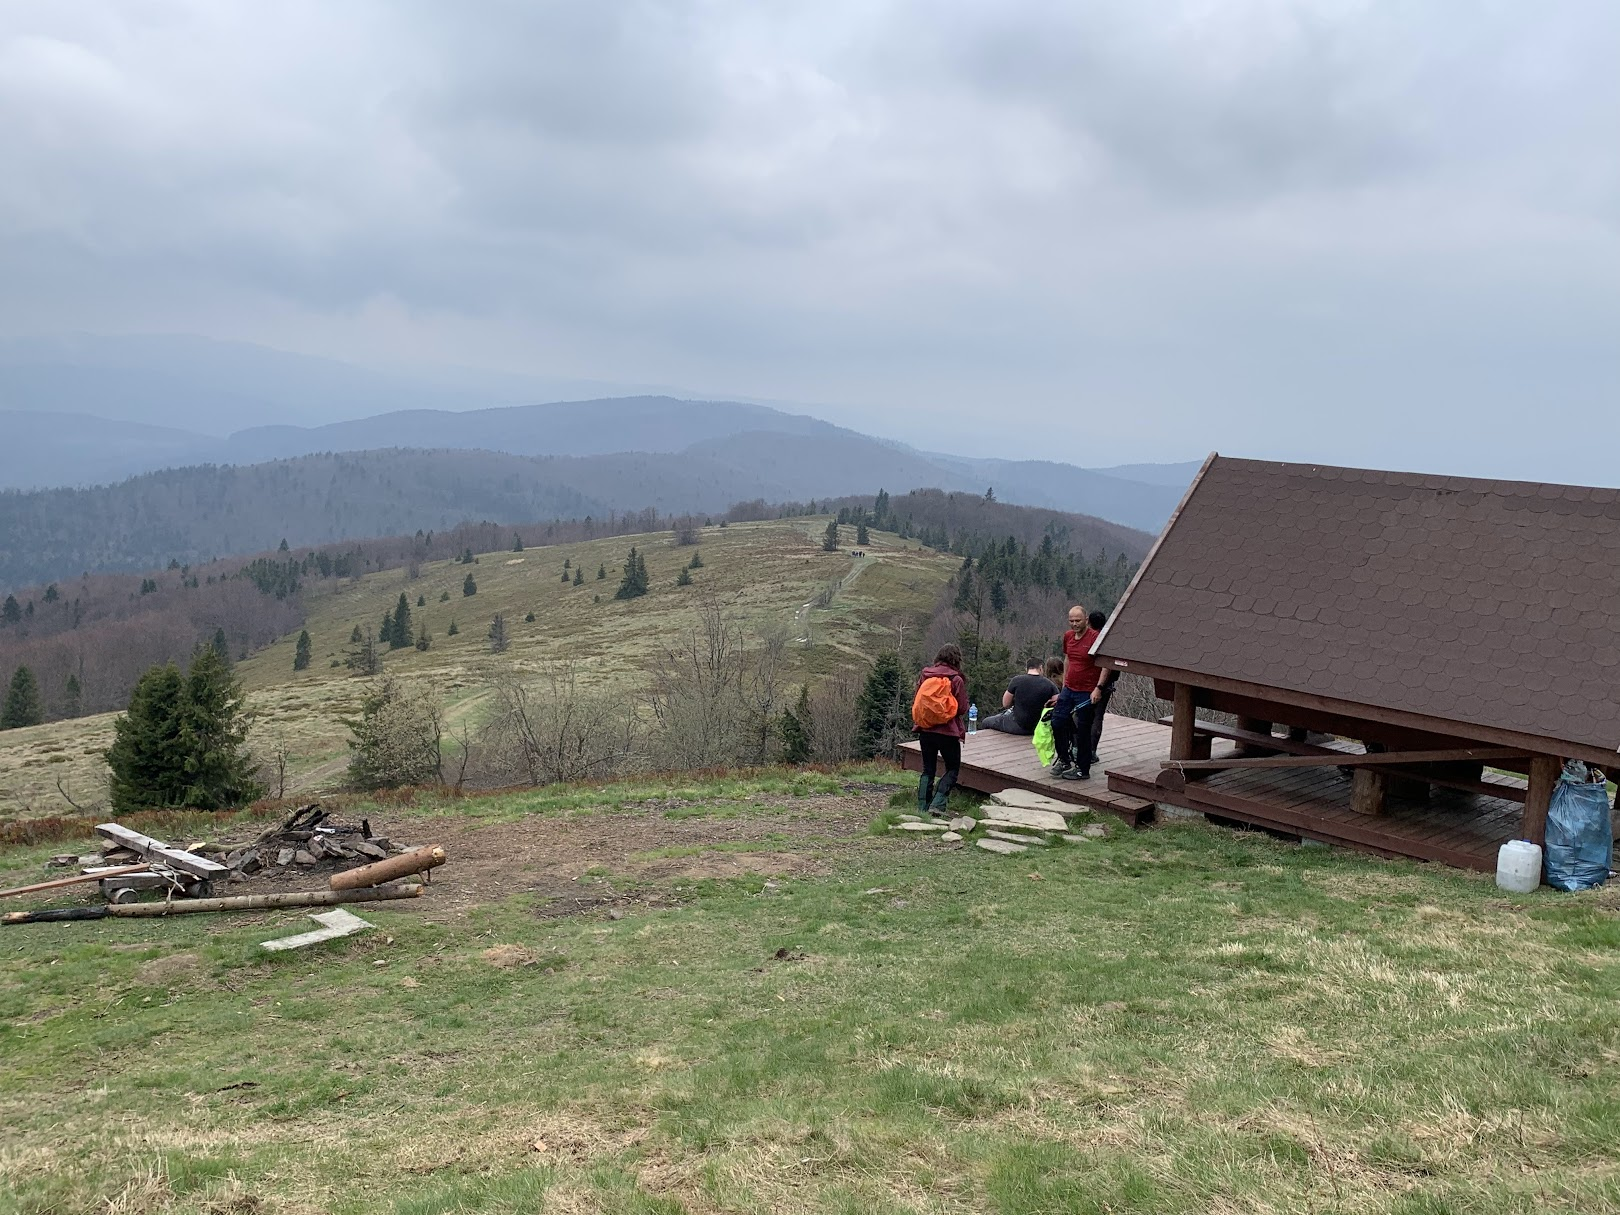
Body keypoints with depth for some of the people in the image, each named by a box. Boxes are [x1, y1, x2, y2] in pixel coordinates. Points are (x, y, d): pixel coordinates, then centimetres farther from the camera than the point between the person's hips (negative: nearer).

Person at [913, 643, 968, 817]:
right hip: (948, 732, -4)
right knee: (953, 769, 11)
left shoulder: (925, 675, 0)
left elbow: (915, 699, 7)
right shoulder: (956, 680, -12)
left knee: (928, 770, 16)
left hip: (926, 729, 4)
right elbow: (962, 708, -8)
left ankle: (922, 807, 12)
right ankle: (937, 804, -3)